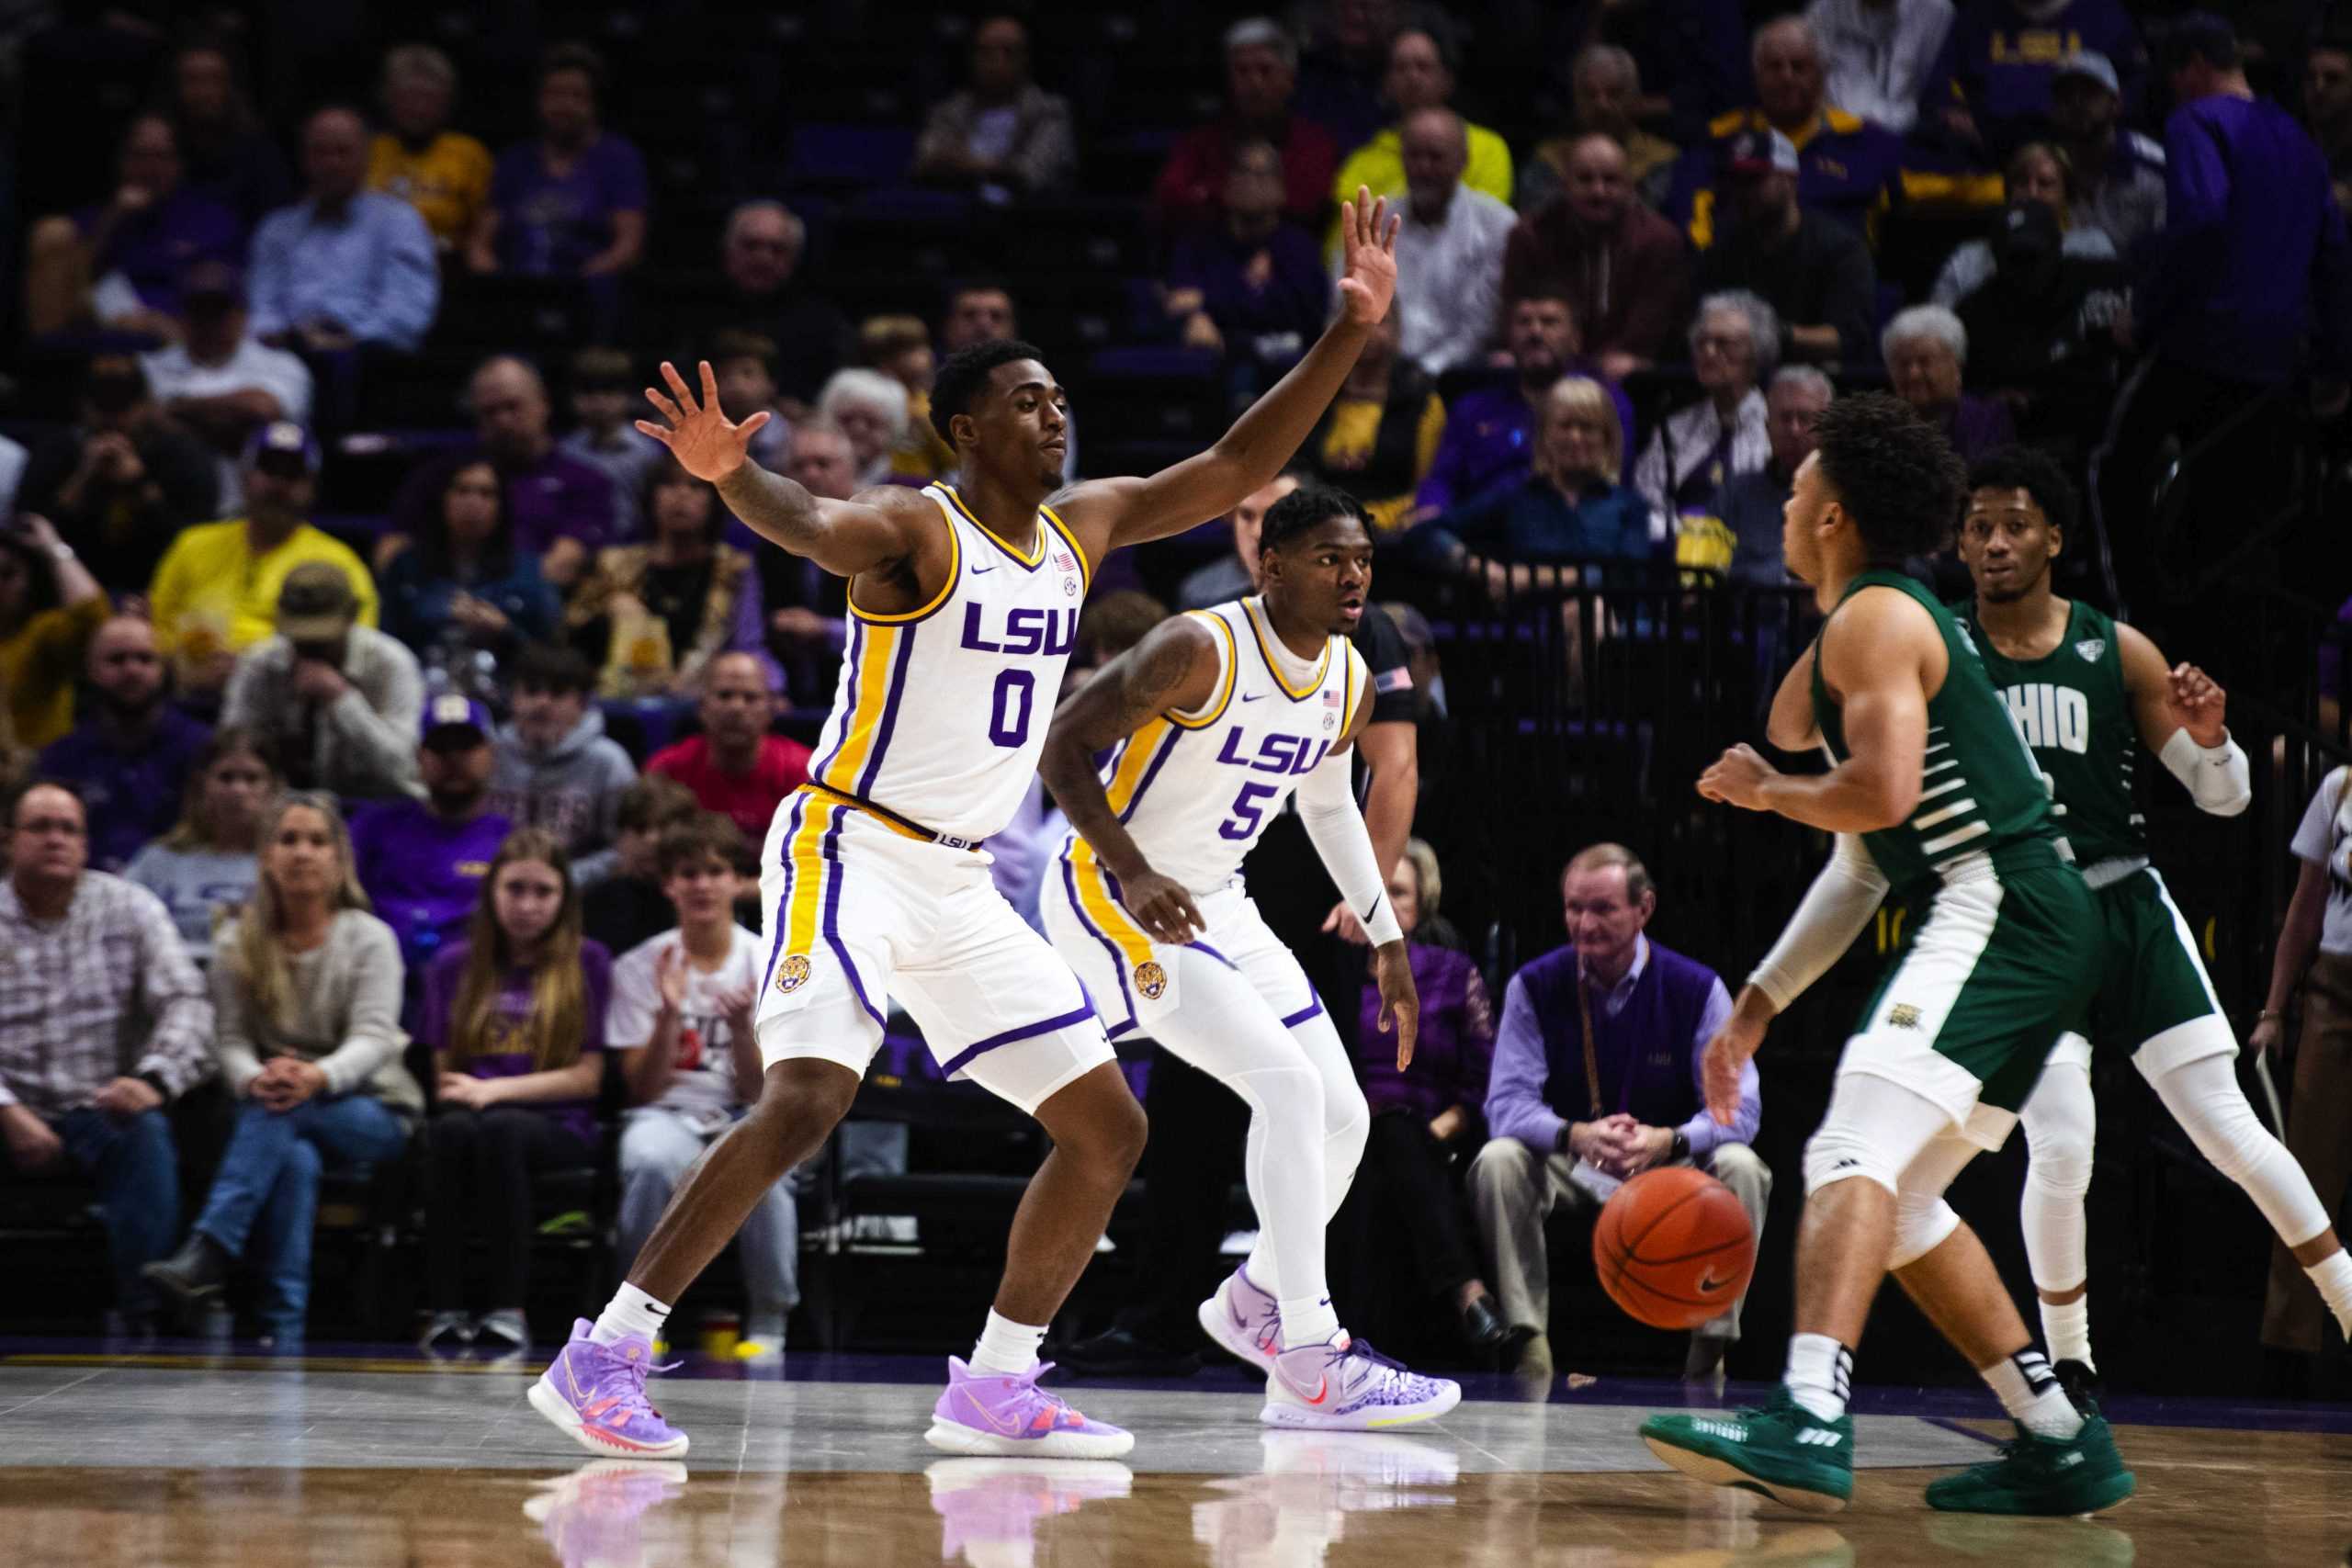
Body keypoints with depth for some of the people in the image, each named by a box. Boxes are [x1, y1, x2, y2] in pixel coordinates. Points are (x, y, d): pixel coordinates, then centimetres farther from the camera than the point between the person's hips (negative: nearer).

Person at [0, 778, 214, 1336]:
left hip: (101, 1109, 0)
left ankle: (141, 1312, -28)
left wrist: (153, 1080, -23)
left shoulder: (129, 908, 6)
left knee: (148, 1134, -33)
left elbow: (185, 1002, -3)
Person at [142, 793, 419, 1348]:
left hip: (374, 1115, -2)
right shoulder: (240, 942, 7)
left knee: (284, 1108, -36)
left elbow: (374, 1038, -15)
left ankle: (207, 1254, -48)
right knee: (295, 1160, -37)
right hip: (279, 1122, 2)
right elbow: (231, 1039, -3)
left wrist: (317, 1077, -37)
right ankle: (284, 1332, -43)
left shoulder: (369, 938, -1)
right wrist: (254, 1079, -29)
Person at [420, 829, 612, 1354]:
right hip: (471, 1111, 2)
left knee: (499, 1128, -38)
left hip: (558, 1126, -2)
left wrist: (494, 1091, -11)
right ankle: (443, 1311, -38)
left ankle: (508, 1311, -39)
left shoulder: (587, 963, 7)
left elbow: (587, 1075, 0)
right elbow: (443, 1071, 11)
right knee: (454, 1129, -36)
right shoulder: (455, 965, 15)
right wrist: (460, 1094, -13)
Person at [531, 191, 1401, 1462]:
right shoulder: (916, 530, -12)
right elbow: (808, 523, -34)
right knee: (806, 1103, -26)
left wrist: (1349, 332, 7)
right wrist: (726, 474, -57)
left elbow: (1236, 467, 15)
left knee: (1108, 1128, 6)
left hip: (962, 885, 8)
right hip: (849, 853, -8)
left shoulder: (1083, 528, 11)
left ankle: (993, 1392, 15)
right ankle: (601, 1359, -20)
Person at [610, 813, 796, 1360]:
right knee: (652, 1160, -37)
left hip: (745, 1117, 0)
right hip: (668, 1115, 0)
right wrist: (668, 1016, -18)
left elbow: (759, 1092, -3)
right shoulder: (639, 967, 2)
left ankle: (768, 1321, -17)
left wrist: (742, 1027, -22)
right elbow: (642, 1089, -3)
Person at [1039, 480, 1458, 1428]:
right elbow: (1061, 751, -20)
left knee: (1342, 1117, 6)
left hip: (1216, 906, 9)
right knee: (1288, 1083, -22)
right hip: (1111, 898, -8)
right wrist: (1135, 873, -32)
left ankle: (1256, 1301, 32)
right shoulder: (1201, 650, -22)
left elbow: (1329, 805, 21)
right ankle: (1310, 1366, -20)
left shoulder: (1348, 681, 3)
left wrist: (1387, 942, 19)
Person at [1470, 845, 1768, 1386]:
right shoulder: (1535, 986, -6)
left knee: (1741, 1168, -29)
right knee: (1498, 1161, -29)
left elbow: (1739, 1107, -13)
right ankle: (1529, 1340, -25)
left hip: (1671, 1165, 0)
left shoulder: (1697, 989, -7)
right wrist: (1576, 1136, -35)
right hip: (1568, 1167, 0)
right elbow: (1507, 1103, -13)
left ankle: (1710, 1349, -19)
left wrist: (1668, 1141, -34)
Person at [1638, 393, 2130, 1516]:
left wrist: (1766, 790, -3)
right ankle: (2063, 1446, 18)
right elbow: (1862, 861, 28)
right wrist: (1758, 1004, 27)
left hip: (2000, 910, -11)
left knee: (1856, 1150, -25)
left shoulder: (1873, 619, -7)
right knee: (1893, 1196, 16)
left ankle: (1808, 1422, -42)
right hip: (2006, 928, 11)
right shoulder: (1870, 627, 25)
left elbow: (1883, 792, -23)